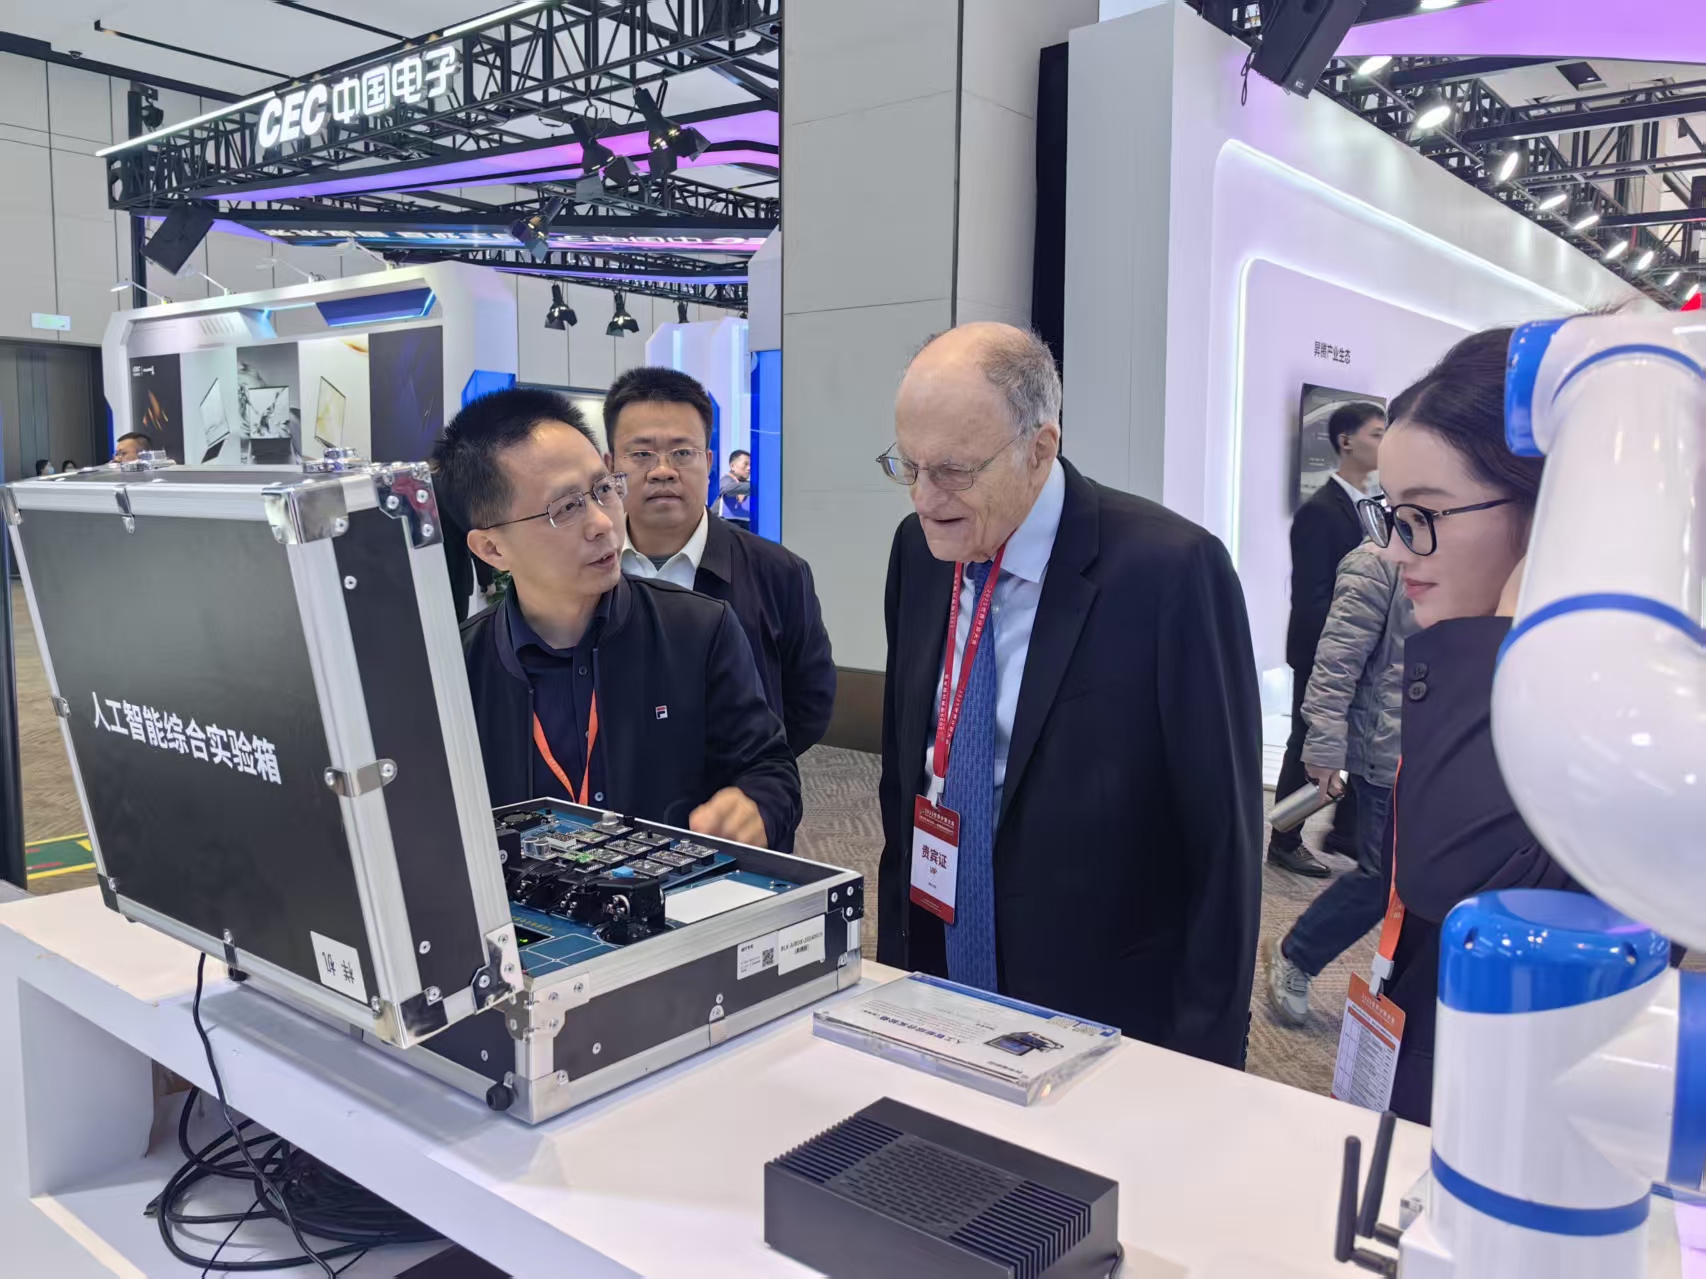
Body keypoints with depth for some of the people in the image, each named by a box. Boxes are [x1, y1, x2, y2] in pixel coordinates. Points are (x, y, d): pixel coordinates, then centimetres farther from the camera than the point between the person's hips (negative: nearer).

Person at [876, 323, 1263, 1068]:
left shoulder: (1170, 571, -20)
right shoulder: (920, 550, -2)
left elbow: (1221, 836, -13)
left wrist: (1201, 1057, -9)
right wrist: (895, 950, 7)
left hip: (1104, 1026, -5)